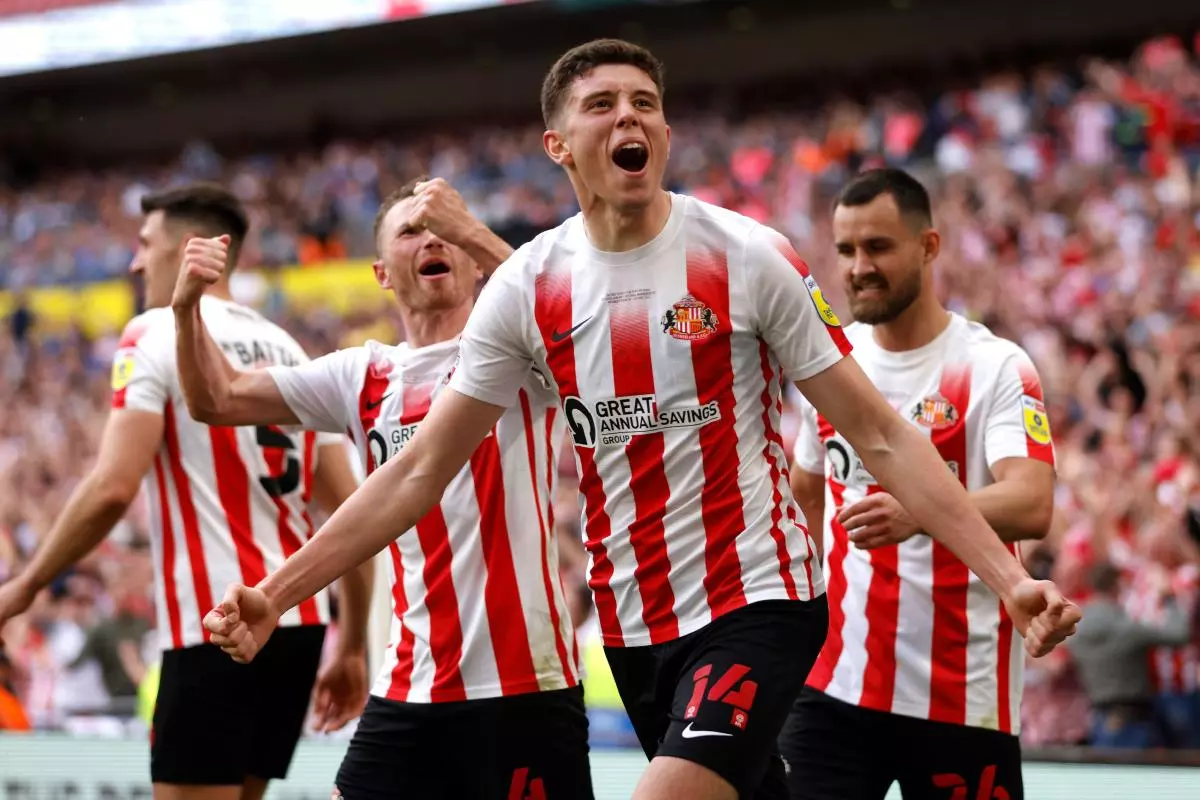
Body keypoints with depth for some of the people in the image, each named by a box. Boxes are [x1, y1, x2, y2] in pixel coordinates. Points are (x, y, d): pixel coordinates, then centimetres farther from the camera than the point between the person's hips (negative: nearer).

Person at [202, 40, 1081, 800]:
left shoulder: (748, 259, -9)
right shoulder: (529, 287, 0)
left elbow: (881, 437, -7)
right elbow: (420, 471, 3)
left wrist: (1009, 577, -16)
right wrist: (277, 592, -4)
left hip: (757, 600, -4)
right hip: (633, 620, 4)